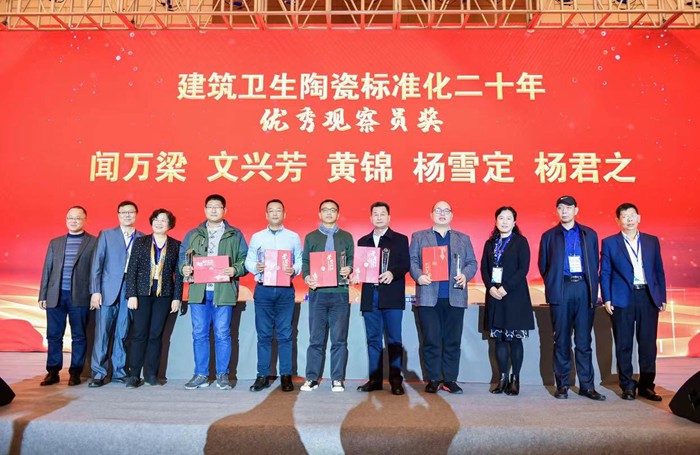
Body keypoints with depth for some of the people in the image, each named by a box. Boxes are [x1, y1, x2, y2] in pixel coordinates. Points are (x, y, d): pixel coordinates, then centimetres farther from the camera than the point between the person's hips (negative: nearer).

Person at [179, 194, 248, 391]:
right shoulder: (193, 235, 15)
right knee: (199, 334, 6)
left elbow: (244, 260, 4)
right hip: (198, 291, 2)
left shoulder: (235, 235, 9)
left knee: (222, 334, 1)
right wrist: (184, 268, -6)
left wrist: (235, 270, -15)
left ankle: (222, 374, 12)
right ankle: (201, 374, 17)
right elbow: (182, 257, 15)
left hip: (224, 291, -2)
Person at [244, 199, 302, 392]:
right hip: (263, 289, 1)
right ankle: (263, 376, 12)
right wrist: (256, 268, -12)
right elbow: (248, 261, 8)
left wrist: (294, 270, -15)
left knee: (285, 334, 1)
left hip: (285, 290, -1)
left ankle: (286, 376, 8)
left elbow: (301, 261, 4)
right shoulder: (256, 237, 11)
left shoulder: (294, 237, 8)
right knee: (264, 334, 4)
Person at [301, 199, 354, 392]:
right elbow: (305, 262, 8)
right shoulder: (311, 237, 13)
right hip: (317, 292, 0)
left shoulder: (346, 237, 13)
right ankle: (311, 378, 13)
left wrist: (349, 270, -11)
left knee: (339, 339, 3)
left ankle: (337, 380, 11)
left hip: (340, 293, 0)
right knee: (315, 338, 3)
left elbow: (352, 260, 11)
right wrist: (307, 277, -11)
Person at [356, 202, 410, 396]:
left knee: (394, 339, 0)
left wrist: (392, 273, -22)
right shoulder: (363, 241, 17)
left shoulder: (400, 239, 6)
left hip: (392, 296, -3)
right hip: (370, 296, 4)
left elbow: (406, 264, -4)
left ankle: (396, 380, 8)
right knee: (373, 339, 8)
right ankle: (375, 379, 15)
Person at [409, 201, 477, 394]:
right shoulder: (419, 237, 13)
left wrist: (465, 275, -9)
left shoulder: (463, 239, 17)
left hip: (455, 297, 2)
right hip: (428, 296, -1)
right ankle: (433, 379, 11)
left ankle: (450, 379, 14)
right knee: (431, 340, 1)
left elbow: (472, 263, 11)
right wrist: (418, 276, -14)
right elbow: (412, 260, 4)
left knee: (453, 340, 4)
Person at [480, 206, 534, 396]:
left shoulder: (520, 242, 0)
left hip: (514, 295, -4)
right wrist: (490, 287, -8)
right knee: (499, 338, 6)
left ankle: (515, 379, 10)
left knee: (515, 339, 1)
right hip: (494, 295, 4)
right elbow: (484, 268, 9)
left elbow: (523, 268, -8)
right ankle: (502, 378, 14)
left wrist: (506, 288, -16)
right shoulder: (490, 243, 13)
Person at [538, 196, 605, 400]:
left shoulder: (589, 234, 13)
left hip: (584, 289, 1)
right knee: (562, 340, 3)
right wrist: (552, 286, 4)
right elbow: (543, 265, 10)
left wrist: (593, 287, 5)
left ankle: (587, 385, 11)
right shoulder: (549, 236, 9)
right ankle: (562, 385, 10)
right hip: (561, 290, -1)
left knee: (584, 341, 4)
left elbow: (595, 262, 12)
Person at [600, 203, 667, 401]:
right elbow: (604, 273, 2)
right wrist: (607, 299, -5)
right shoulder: (610, 242, 4)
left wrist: (662, 297, 7)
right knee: (624, 344, 3)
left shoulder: (652, 241, 11)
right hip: (623, 298, -2)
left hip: (648, 297, 2)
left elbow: (659, 270, 13)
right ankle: (627, 386, 14)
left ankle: (646, 385, 17)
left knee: (648, 343, 5)